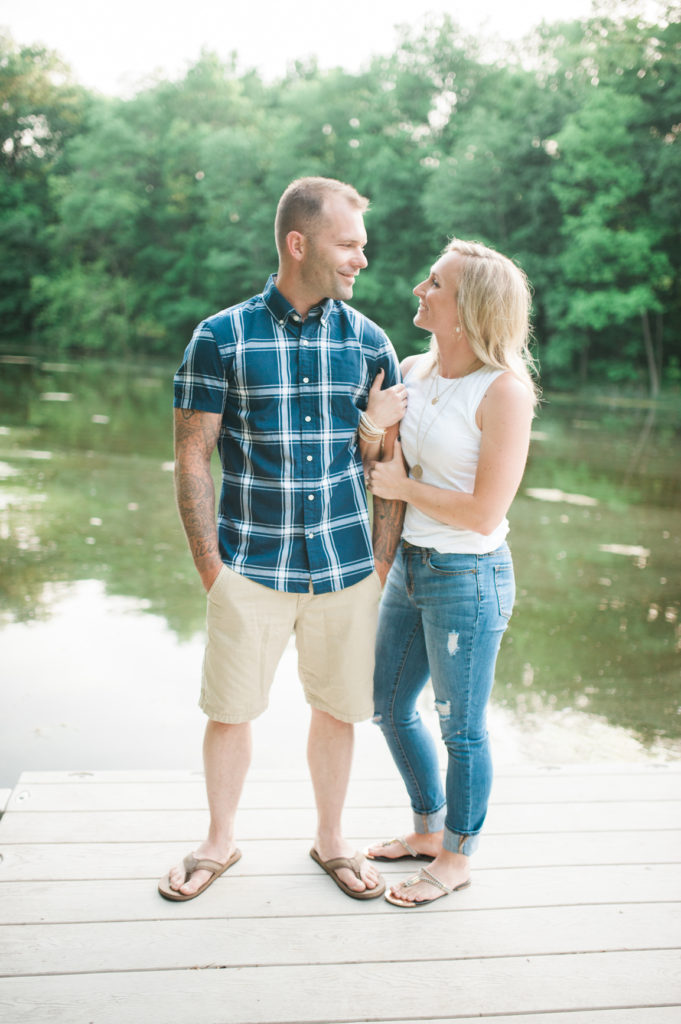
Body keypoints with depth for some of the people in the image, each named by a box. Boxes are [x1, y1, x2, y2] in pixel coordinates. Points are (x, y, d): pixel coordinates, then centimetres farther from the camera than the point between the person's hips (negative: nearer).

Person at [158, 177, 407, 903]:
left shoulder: (369, 342, 3)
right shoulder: (222, 338, -5)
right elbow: (192, 457, -3)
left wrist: (383, 562, 2)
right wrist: (210, 565, -6)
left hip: (346, 569, 2)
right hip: (252, 566, -2)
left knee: (336, 709, 12)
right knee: (230, 710, 9)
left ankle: (330, 840, 35)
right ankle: (219, 842, 33)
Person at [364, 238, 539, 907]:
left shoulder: (504, 392, -19)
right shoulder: (412, 371, 3)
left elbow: (484, 513, -20)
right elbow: (380, 460, 4)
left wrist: (401, 486, -10)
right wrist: (377, 406, -13)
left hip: (469, 580, -8)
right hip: (410, 568, 8)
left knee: (460, 727, 9)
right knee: (390, 708, 19)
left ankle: (457, 858, 32)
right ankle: (428, 831, 42)